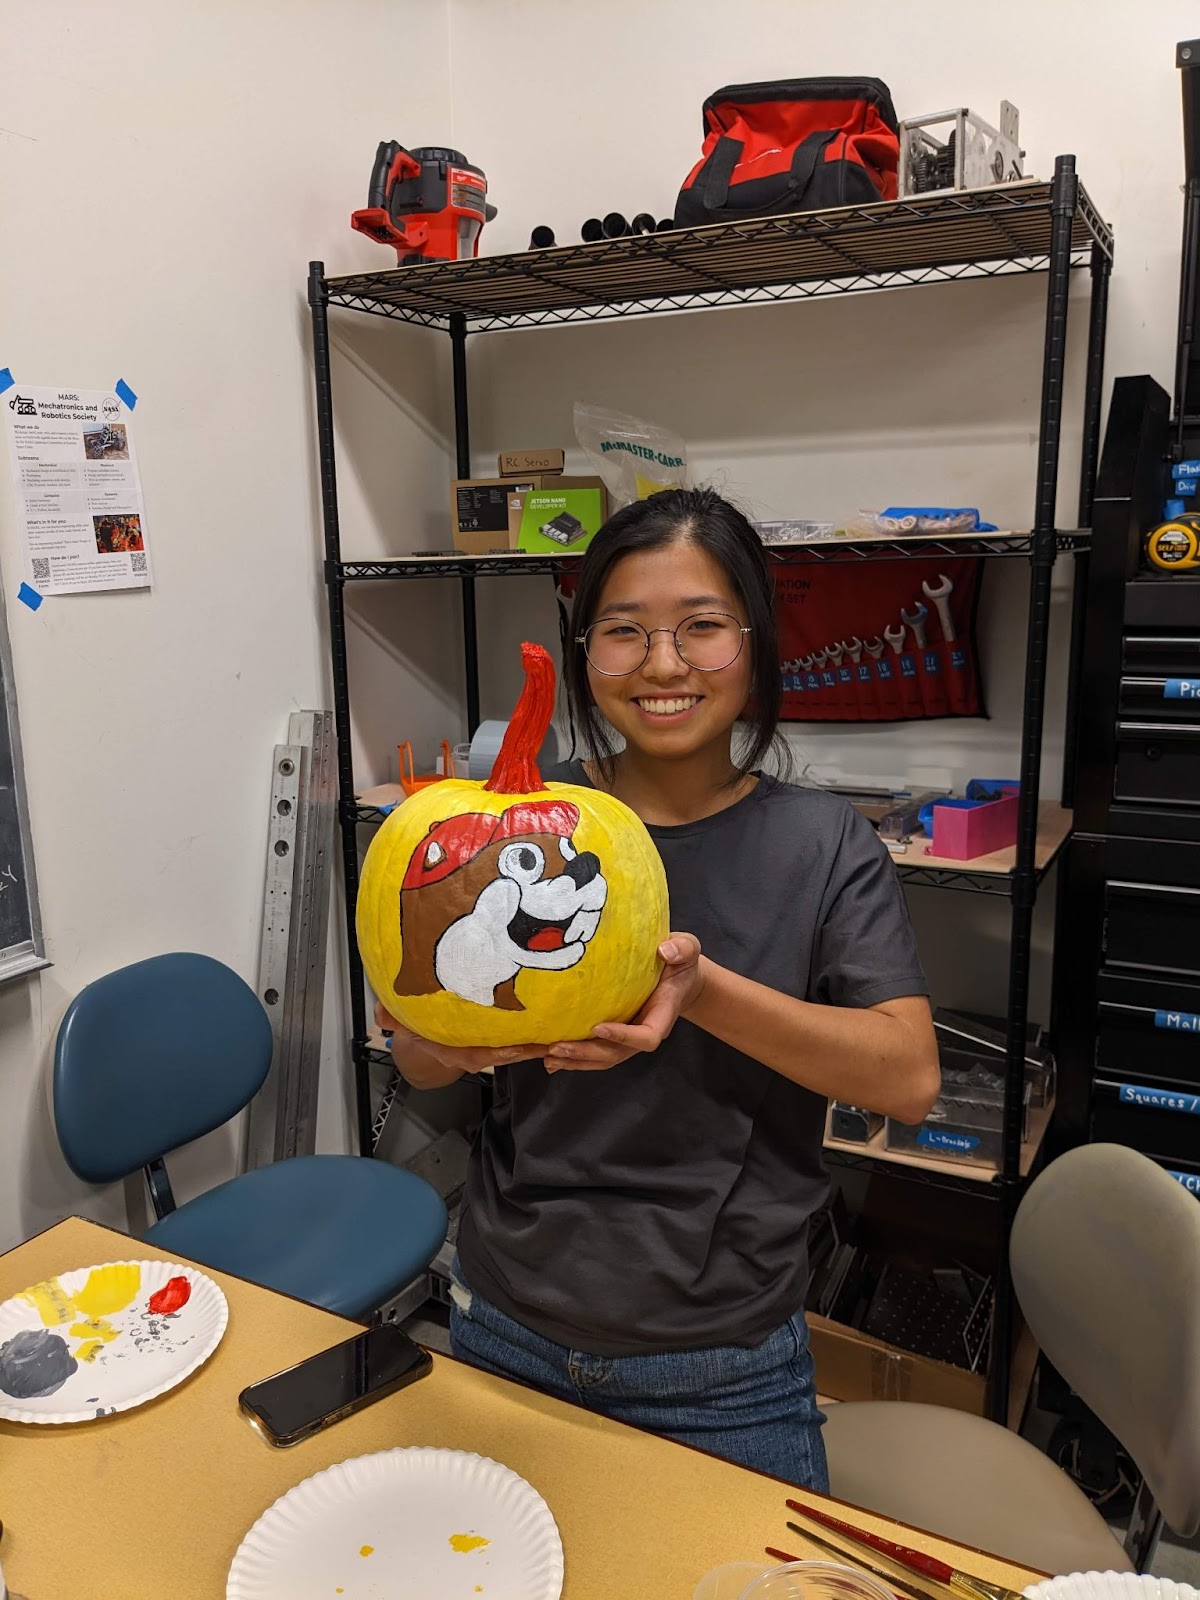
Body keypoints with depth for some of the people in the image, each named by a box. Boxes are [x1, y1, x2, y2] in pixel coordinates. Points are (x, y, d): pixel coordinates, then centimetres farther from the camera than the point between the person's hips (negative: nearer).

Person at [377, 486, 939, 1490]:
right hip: (507, 1332, 3)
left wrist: (702, 991, -31)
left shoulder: (825, 845, -8)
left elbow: (910, 1077, -17)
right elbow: (418, 1064, -4)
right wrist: (456, 1035, -28)